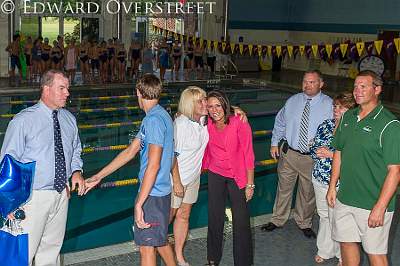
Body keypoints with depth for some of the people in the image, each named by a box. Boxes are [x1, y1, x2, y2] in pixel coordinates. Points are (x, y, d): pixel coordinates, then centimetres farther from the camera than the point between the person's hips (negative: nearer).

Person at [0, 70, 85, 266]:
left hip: (61, 194, 5)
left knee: (52, 249, 18)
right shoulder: (23, 121, -12)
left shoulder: (69, 119, 5)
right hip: (33, 197, -5)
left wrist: (76, 171, 0)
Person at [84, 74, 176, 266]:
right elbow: (130, 152, 14)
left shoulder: (154, 120, -20)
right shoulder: (155, 117, 12)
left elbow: (153, 165, -25)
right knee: (160, 241, 23)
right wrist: (98, 177, 14)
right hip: (160, 191, 10)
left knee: (147, 247, 2)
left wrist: (139, 203, -25)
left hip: (152, 194, -10)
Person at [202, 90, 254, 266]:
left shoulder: (239, 124, -19)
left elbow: (248, 155, -16)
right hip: (215, 175, 4)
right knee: (214, 218, 12)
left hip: (237, 176, -4)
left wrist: (250, 184, -14)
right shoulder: (208, 124, -6)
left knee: (241, 221, 1)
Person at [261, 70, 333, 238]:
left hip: (313, 157, -2)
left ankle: (304, 223, 35)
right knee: (284, 188, 14)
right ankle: (278, 220, 32)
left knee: (308, 192, 14)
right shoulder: (292, 101, 2)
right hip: (288, 154, 2)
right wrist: (274, 143, 10)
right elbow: (280, 123, 13)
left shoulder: (329, 105, -7)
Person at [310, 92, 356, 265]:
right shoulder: (325, 125, 6)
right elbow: (313, 149, 10)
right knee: (324, 216, 20)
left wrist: (330, 154, -21)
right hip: (320, 179, 6)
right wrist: (318, 152, -12)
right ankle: (324, 251, 39)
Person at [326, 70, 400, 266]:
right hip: (344, 199, 6)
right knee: (346, 243, 18)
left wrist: (380, 207, -20)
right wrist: (332, 187, 12)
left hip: (372, 205, -6)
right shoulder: (348, 117, 5)